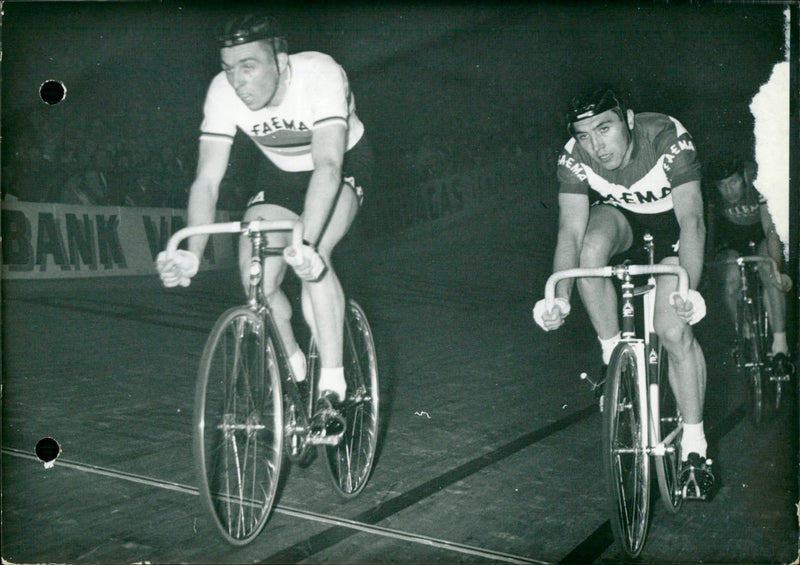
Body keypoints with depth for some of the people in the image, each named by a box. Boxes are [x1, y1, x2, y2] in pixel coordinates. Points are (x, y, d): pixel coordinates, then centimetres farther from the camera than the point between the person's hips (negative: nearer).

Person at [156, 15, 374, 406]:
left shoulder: (319, 74, -36)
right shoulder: (223, 92, -24)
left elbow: (328, 166, -45)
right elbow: (207, 180, -26)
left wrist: (306, 244, -58)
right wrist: (191, 254, -40)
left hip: (345, 164, -4)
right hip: (282, 173, 4)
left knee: (313, 259, -31)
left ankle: (333, 388, -22)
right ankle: (294, 373, 16)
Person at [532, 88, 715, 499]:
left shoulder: (669, 140, -33)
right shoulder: (574, 158, -25)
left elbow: (691, 220, -37)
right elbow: (571, 231, -27)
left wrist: (688, 288, -49)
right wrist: (560, 298, -40)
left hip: (671, 222, -2)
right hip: (619, 216, 2)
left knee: (674, 330, -16)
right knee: (592, 250, -34)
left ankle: (694, 448, -2)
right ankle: (613, 357, -14)